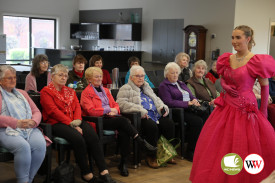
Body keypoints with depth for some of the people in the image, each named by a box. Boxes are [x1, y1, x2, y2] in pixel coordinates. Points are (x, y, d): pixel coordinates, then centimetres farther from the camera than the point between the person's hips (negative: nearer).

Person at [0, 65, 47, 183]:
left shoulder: (22, 93, 26)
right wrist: (16, 123, -18)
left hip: (29, 129, 5)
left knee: (40, 144, -27)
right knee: (23, 146, -36)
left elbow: (36, 112, 20)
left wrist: (33, 121, -3)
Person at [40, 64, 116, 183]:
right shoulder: (46, 92, 5)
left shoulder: (70, 91, 25)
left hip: (74, 122, 5)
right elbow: (54, 111, -7)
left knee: (93, 136, -24)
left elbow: (77, 106, 13)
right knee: (78, 138, -33)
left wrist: (77, 121, -9)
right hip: (57, 123, -5)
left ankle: (104, 172, -28)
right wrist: (72, 124, -15)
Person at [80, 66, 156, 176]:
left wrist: (115, 110, -3)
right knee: (123, 120, -31)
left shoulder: (106, 90, 27)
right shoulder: (86, 93, 5)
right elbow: (91, 111, -9)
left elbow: (115, 104, 21)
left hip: (111, 117, 6)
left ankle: (123, 163, -24)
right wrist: (108, 110, -7)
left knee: (124, 132, -28)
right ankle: (142, 142, -23)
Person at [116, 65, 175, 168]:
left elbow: (157, 100, 33)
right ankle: (151, 157, -20)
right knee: (152, 126, -34)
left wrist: (163, 107, 9)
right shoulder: (125, 89, 4)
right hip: (140, 118, -7)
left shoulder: (147, 87, 28)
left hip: (156, 115, 7)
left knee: (169, 124, -18)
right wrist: (140, 110, -20)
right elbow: (121, 103, -12)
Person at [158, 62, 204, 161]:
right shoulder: (163, 86, 4)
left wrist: (195, 101, -2)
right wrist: (187, 103, -15)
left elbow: (192, 96, 24)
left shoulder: (181, 84, 28)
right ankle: (190, 152, -21)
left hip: (189, 109, 7)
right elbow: (169, 102, -11)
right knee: (197, 121, -31)